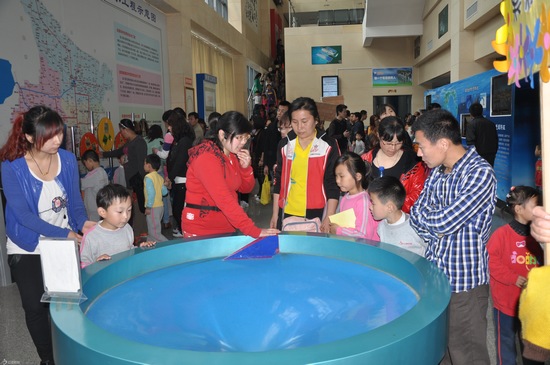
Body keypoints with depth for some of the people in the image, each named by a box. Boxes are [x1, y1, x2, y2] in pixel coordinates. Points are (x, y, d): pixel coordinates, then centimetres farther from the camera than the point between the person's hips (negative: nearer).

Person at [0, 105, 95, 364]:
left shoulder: (68, 160, -8)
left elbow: (75, 200, 1)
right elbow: (23, 215, -19)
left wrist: (82, 222, -19)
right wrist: (64, 233, -25)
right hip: (27, 249, -2)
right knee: (35, 307, 3)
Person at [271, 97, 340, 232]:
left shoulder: (328, 145, -4)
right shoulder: (285, 145, 6)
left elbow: (333, 184, -5)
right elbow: (279, 181, 10)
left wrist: (329, 217, -11)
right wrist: (275, 213, 9)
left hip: (316, 213, -3)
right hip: (288, 213, 3)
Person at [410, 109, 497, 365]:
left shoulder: (480, 173, -18)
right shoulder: (436, 171, 6)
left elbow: (444, 221, -25)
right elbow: (417, 218, 5)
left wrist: (423, 213, -7)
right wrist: (437, 233, -13)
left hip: (464, 283, -7)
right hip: (434, 276, 7)